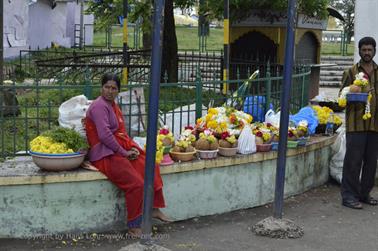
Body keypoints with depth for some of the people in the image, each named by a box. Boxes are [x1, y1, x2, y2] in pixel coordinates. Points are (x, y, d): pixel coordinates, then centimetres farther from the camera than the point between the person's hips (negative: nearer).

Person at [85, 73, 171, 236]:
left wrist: (132, 147, 2)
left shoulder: (114, 106, 17)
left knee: (151, 167, 0)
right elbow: (104, 135, -23)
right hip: (105, 154, -10)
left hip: (122, 150, 10)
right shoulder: (99, 106, -13)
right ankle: (134, 227, -8)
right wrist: (124, 152, -17)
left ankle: (155, 209, 8)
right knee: (136, 184, -20)